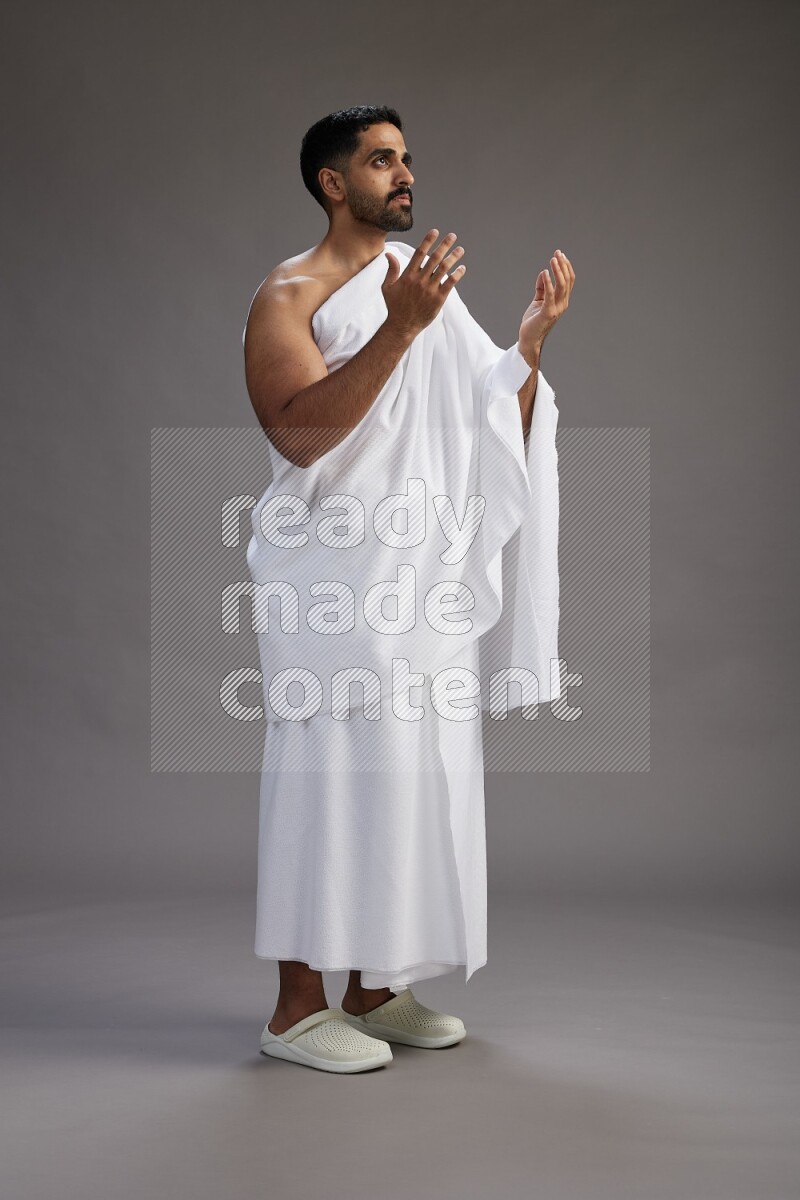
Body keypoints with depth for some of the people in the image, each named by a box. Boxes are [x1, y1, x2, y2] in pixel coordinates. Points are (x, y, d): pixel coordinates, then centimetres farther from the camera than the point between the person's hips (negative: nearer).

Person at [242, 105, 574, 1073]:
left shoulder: (425, 280, 15)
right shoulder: (289, 296, -5)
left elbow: (500, 426, 14)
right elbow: (301, 431, -21)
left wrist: (533, 335, -2)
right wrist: (398, 329, -27)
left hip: (428, 576, 7)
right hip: (336, 576, -7)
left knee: (419, 772, 8)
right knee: (332, 773, -6)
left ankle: (375, 987, 19)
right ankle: (297, 1006, 4)